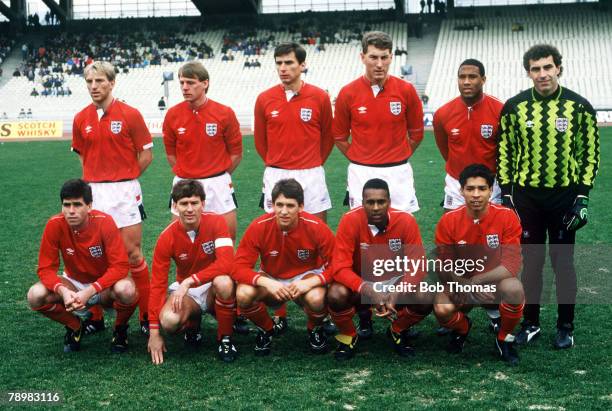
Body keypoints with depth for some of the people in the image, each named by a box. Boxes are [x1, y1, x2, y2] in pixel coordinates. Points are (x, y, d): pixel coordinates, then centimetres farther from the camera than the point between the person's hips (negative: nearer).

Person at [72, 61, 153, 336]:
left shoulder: (130, 115, -5)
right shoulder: (81, 119, 6)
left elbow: (146, 154, -1)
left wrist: (124, 179, 3)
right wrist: (97, 178, 10)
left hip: (124, 192, -3)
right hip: (92, 192, 4)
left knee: (133, 254, -1)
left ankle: (147, 316, 8)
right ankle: (94, 316, 16)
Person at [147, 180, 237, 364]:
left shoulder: (216, 222, -17)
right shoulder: (167, 237, -14)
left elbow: (226, 263, -29)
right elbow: (157, 284, -12)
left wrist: (189, 281, -33)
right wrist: (154, 332, -15)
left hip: (214, 288, -1)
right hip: (186, 292, 1)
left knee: (223, 282, -37)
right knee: (169, 321, -31)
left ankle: (225, 338, -13)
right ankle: (193, 324, 8)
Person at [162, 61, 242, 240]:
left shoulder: (225, 113, -7)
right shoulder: (172, 115, -2)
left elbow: (236, 153, 3)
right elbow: (170, 153, 10)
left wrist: (219, 177, 7)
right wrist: (184, 174, 9)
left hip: (218, 185, -1)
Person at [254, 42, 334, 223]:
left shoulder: (320, 97, -3)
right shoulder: (264, 99, 0)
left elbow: (328, 137, 8)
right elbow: (260, 141, 11)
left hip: (311, 175, -1)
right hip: (275, 176, 1)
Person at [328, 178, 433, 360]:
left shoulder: (406, 221, -19)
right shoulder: (350, 221, -23)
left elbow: (417, 266, -18)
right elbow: (340, 268, -24)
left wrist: (398, 294, -36)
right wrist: (368, 290, -40)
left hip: (394, 281, 1)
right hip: (361, 283, -1)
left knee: (425, 299, -26)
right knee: (336, 295, -33)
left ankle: (397, 331, 8)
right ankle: (348, 336, 2)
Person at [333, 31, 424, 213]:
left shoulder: (406, 90, -3)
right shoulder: (347, 93, -3)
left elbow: (416, 133, 9)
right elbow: (340, 137, 8)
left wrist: (398, 157, 9)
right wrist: (358, 160, 6)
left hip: (398, 173, 0)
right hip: (361, 175, 0)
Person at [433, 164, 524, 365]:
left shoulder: (507, 217, -14)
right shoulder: (448, 220, -11)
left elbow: (511, 266, -18)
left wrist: (475, 281, -24)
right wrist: (467, 287, -23)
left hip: (495, 285, -1)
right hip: (462, 287, 1)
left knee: (514, 288, -35)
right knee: (442, 308, -31)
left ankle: (505, 338, -3)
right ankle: (462, 328, 10)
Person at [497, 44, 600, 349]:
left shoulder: (579, 107, -4)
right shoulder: (514, 107, -1)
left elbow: (590, 152, -1)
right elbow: (504, 151, 5)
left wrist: (583, 196, -6)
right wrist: (506, 192, 1)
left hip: (564, 195, -1)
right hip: (526, 195, 1)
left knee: (563, 261, 5)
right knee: (531, 260, 10)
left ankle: (565, 326, 18)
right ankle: (531, 322, 23)